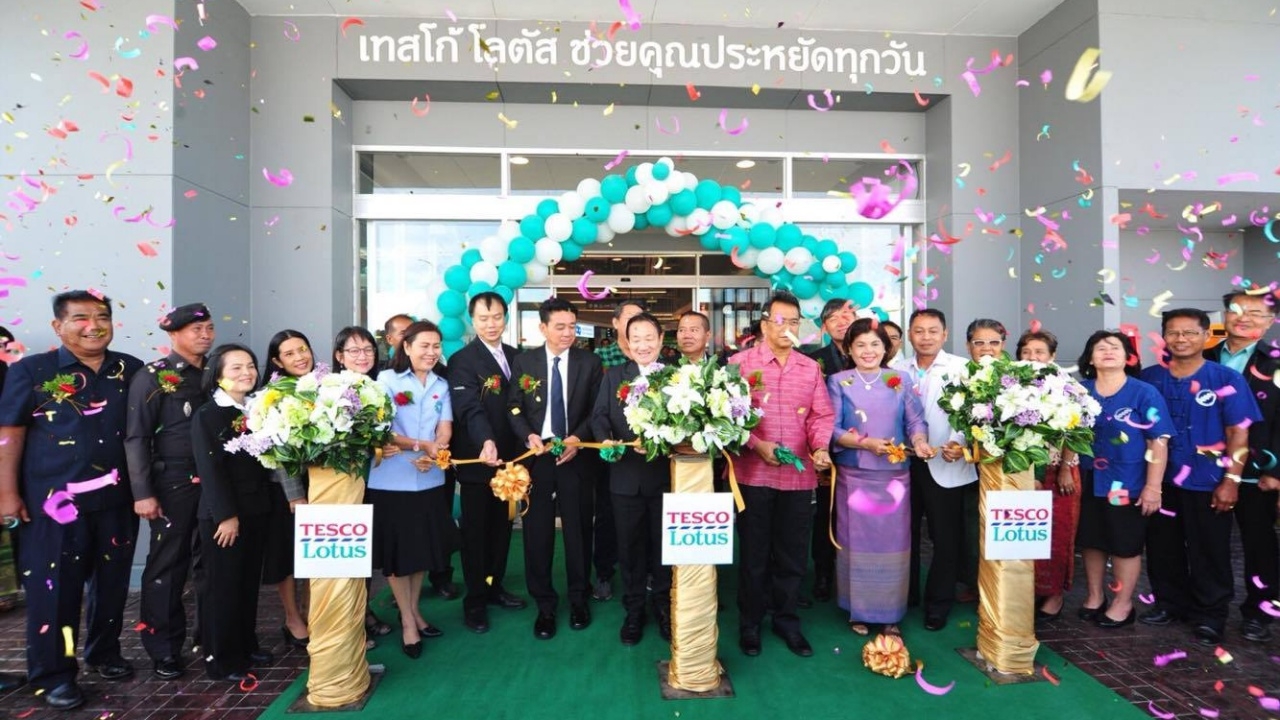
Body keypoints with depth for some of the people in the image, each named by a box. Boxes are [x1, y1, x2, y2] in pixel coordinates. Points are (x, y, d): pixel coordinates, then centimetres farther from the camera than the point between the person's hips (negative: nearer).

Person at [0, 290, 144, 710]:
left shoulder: (131, 371, 4)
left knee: (112, 581, 14)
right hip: (55, 500, -3)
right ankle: (53, 674, 20)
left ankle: (105, 653, 32)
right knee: (54, 587, 5)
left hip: (116, 498, 3)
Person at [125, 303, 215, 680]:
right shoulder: (153, 377, -5)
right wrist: (143, 493, -13)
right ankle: (164, 649, 20)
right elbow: (136, 438, -8)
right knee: (168, 564, 6)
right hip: (173, 484, -4)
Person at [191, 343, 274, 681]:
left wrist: (266, 501, 5)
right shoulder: (206, 416, -10)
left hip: (256, 510, 6)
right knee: (222, 586, 5)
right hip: (222, 514, -6)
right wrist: (226, 515, -17)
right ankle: (221, 659, 17)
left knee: (250, 582, 15)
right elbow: (210, 470, -14)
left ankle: (246, 645, 29)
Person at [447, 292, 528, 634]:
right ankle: (474, 600, 20)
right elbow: (470, 408, -24)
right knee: (475, 531, 7)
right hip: (478, 461, -6)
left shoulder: (515, 356, 9)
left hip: (509, 459, 6)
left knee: (502, 527, 17)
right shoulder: (462, 361, -12)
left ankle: (494, 586, 34)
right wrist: (486, 443, -41)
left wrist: (525, 443, 1)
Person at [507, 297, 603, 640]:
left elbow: (597, 411, 1)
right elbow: (514, 408, 3)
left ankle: (579, 599, 28)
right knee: (537, 532, 6)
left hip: (576, 455, 0)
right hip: (536, 455, 1)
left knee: (578, 530, 10)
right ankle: (544, 605, 22)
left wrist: (578, 438, -14)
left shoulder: (590, 362, 2)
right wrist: (529, 436, -14)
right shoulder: (524, 361, 3)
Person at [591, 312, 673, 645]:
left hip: (665, 474, -1)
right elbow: (599, 415, -3)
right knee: (630, 545, 12)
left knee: (664, 543, 13)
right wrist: (605, 440, -23)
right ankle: (634, 610, 29)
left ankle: (663, 606, 32)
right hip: (626, 475, 1)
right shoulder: (613, 375, 7)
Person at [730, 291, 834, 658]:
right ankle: (750, 622, 27)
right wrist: (757, 445, -18)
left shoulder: (810, 368, 9)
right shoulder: (740, 363, -3)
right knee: (753, 553, 10)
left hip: (800, 475, 3)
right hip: (754, 474, -3)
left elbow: (822, 415, 7)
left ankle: (786, 619, 32)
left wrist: (820, 447, -11)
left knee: (792, 554, 14)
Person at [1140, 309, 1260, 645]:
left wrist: (1231, 480, -11)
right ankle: (1169, 603, 30)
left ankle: (1210, 615, 23)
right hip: (1160, 480, 3)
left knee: (1209, 553, 8)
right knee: (1163, 548, 14)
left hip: (1207, 483, -3)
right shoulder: (1149, 378, 1)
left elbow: (1239, 433, -6)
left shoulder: (1226, 379, -6)